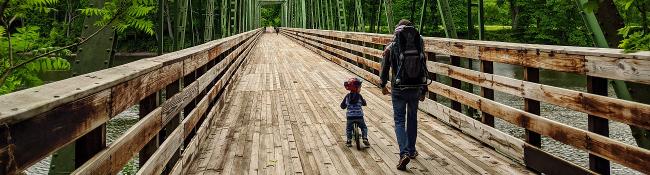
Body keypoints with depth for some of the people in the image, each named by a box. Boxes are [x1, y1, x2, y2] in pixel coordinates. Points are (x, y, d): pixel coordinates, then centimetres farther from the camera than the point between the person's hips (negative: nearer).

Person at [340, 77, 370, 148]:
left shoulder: (347, 96, 2)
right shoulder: (359, 96, -4)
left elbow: (342, 106, 10)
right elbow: (364, 103, 9)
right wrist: (363, 101, 31)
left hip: (350, 116, 1)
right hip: (359, 116, -1)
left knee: (348, 128, 23)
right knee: (364, 127, 20)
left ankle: (349, 141, 15)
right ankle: (365, 139, 6)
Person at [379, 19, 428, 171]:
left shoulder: (391, 47, -6)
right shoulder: (419, 47, 0)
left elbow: (384, 68, 1)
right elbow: (424, 70, 4)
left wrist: (383, 86, 18)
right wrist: (423, 90, 14)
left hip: (399, 90, -3)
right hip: (416, 89, 3)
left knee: (399, 121, 3)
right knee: (412, 119, 19)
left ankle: (404, 153, -12)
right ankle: (411, 150, 30)